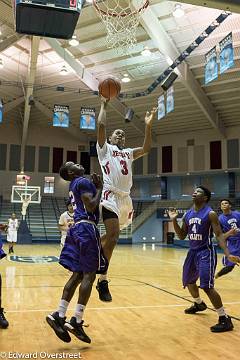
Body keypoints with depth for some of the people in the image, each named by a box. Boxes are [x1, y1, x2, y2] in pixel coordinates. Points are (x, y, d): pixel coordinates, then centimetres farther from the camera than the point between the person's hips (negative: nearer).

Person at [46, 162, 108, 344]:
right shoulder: (83, 182, -7)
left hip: (77, 228, 9)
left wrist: (96, 186, 20)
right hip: (86, 228, -9)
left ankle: (59, 315, 6)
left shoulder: (76, 184, 23)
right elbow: (91, 207, -18)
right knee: (89, 274, -6)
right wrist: (99, 189, -5)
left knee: (78, 274, 8)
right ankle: (76, 321, -6)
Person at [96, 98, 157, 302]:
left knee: (112, 235, 12)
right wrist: (104, 105, 9)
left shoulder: (129, 153, 25)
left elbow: (146, 149, 11)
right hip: (111, 196, -7)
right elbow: (101, 125, -1)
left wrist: (148, 126, 5)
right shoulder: (105, 148, 11)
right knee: (113, 235, -17)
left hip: (126, 198, 7)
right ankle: (103, 280, -11)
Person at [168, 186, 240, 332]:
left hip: (206, 252, -8)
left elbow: (219, 234, -15)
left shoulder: (210, 214, -12)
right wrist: (174, 220, -3)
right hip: (193, 252, 8)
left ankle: (225, 319, -7)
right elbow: (182, 236, 10)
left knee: (207, 286, -18)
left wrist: (228, 254, -28)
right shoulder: (188, 215, 6)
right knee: (189, 281, 22)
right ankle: (199, 304, 50)